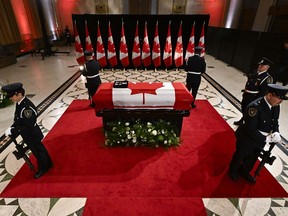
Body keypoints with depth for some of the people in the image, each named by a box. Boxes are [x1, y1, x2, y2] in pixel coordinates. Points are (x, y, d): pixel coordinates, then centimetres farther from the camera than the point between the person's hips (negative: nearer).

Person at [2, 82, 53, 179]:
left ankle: (43, 169, 37)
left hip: (32, 136, -8)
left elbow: (27, 127, -29)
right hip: (30, 135, 8)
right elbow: (18, 119, 6)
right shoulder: (20, 103, -5)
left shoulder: (27, 107, -33)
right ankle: (48, 164, 44)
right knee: (40, 149, 24)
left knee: (38, 151, 13)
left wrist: (12, 132, -23)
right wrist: (12, 128, -6)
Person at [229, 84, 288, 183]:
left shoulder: (276, 106, -9)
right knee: (240, 156, 19)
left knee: (253, 157, 28)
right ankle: (233, 170, 48)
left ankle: (244, 171, 56)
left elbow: (275, 122, 5)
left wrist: (276, 133, -14)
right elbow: (250, 130, -32)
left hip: (259, 139, 7)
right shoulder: (255, 107, -34)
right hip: (247, 139, -7)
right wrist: (266, 139, -27)